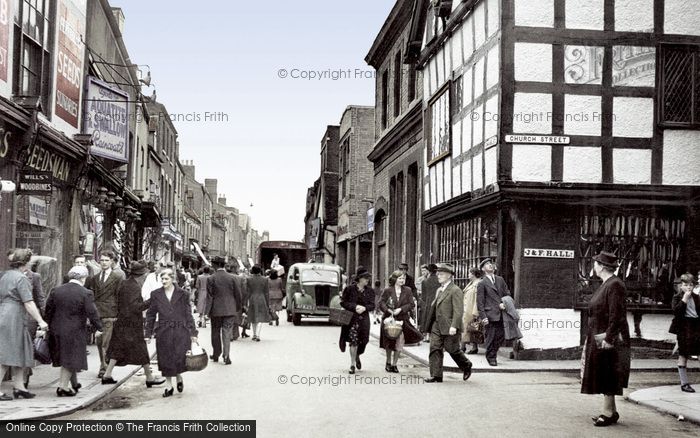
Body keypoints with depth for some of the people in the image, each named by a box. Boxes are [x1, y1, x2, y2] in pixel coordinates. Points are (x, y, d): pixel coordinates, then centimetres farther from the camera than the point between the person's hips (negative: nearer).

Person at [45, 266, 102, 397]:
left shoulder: (56, 291, 4)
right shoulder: (85, 294, -12)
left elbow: (48, 310, 9)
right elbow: (92, 314, -13)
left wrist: (50, 326, 19)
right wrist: (99, 327, 0)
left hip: (57, 330, 6)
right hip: (75, 331, -6)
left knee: (66, 358, 19)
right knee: (71, 359, 5)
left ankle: (73, 384, 29)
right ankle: (63, 387, 6)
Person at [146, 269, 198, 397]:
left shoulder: (182, 294, 2)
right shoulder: (156, 294, 5)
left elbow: (188, 314, 4)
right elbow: (151, 314, 9)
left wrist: (193, 332, 2)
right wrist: (148, 333, 5)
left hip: (180, 331, -1)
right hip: (164, 332, 1)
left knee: (180, 357, -7)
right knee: (166, 360, 4)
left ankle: (179, 378, 23)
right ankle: (168, 386, 18)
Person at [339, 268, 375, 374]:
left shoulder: (369, 291, 8)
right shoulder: (350, 289, -2)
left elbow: (372, 305, 6)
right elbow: (343, 302, -3)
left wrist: (364, 308, -14)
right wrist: (355, 307, -14)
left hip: (364, 319, 3)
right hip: (351, 318, -3)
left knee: (363, 341, 1)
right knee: (353, 341, -7)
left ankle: (357, 356, 34)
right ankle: (352, 364, 4)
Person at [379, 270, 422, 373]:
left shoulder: (407, 290, 2)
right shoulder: (388, 290, -4)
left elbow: (411, 304, -1)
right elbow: (381, 303, -4)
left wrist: (401, 309, -13)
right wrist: (388, 310, -19)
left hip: (402, 320, 1)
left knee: (400, 342, -8)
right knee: (389, 343, 10)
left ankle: (394, 364, 8)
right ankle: (388, 363, 30)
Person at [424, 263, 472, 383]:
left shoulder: (455, 291, -11)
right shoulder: (439, 290, 16)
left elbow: (458, 311, -17)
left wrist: (454, 326, -25)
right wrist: (431, 323, 17)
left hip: (449, 328, -8)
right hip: (437, 326, 8)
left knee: (452, 349, 2)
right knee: (435, 349, 1)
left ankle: (466, 366, 28)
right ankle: (436, 376, 4)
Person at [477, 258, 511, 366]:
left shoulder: (500, 280, 14)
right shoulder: (482, 283, -2)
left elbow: (507, 293, 18)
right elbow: (480, 302, -5)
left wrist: (504, 303, -2)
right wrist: (483, 316, -11)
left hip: (501, 314, 5)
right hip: (490, 314, -5)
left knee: (501, 336, 5)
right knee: (491, 337, -1)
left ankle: (493, 354, 25)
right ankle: (491, 358, 15)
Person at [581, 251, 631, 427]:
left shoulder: (615, 285, -17)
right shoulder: (606, 284, 13)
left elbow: (616, 316, -22)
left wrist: (608, 339, -22)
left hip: (609, 340, -10)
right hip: (599, 339, 10)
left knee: (607, 377, -4)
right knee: (604, 378, 14)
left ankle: (609, 413, 2)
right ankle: (610, 411, 21)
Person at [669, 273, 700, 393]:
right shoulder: (677, 297, -1)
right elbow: (676, 311, -18)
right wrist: (684, 299, -19)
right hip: (684, 328, -4)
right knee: (683, 356, 2)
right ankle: (684, 384, 8)